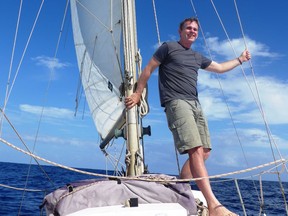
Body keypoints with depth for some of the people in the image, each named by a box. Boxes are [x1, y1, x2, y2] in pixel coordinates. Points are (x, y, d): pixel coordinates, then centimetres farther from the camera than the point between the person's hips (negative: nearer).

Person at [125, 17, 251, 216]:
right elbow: (148, 69, 5)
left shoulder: (198, 57, 25)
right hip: (176, 102, -8)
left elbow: (220, 68, 36)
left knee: (204, 153, 1)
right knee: (196, 151, -22)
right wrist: (138, 93, 1)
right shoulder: (168, 47, 6)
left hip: (195, 105, 8)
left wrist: (240, 59, 40)